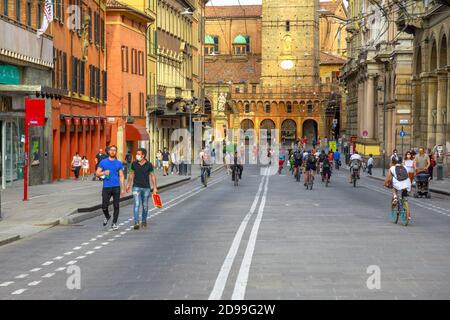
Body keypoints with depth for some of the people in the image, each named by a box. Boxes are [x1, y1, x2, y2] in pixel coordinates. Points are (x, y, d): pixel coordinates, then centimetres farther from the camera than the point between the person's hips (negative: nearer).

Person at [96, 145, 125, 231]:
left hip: (116, 187, 0)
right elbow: (97, 173, 6)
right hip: (106, 187, 0)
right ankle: (107, 216, 27)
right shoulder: (103, 162, 5)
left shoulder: (118, 163, 7)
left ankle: (114, 224, 11)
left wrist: (123, 188, 2)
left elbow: (121, 176, 8)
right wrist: (104, 173, -14)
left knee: (116, 206, 0)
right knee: (104, 206, -4)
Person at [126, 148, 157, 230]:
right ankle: (136, 223, -15)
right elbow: (131, 175, 12)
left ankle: (144, 221, 28)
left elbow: (152, 176, 1)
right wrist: (128, 185, 13)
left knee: (145, 206, 10)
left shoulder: (149, 165, -4)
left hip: (146, 188, 0)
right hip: (136, 187, 0)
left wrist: (155, 187, -2)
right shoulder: (134, 164, 0)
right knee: (136, 205, -12)